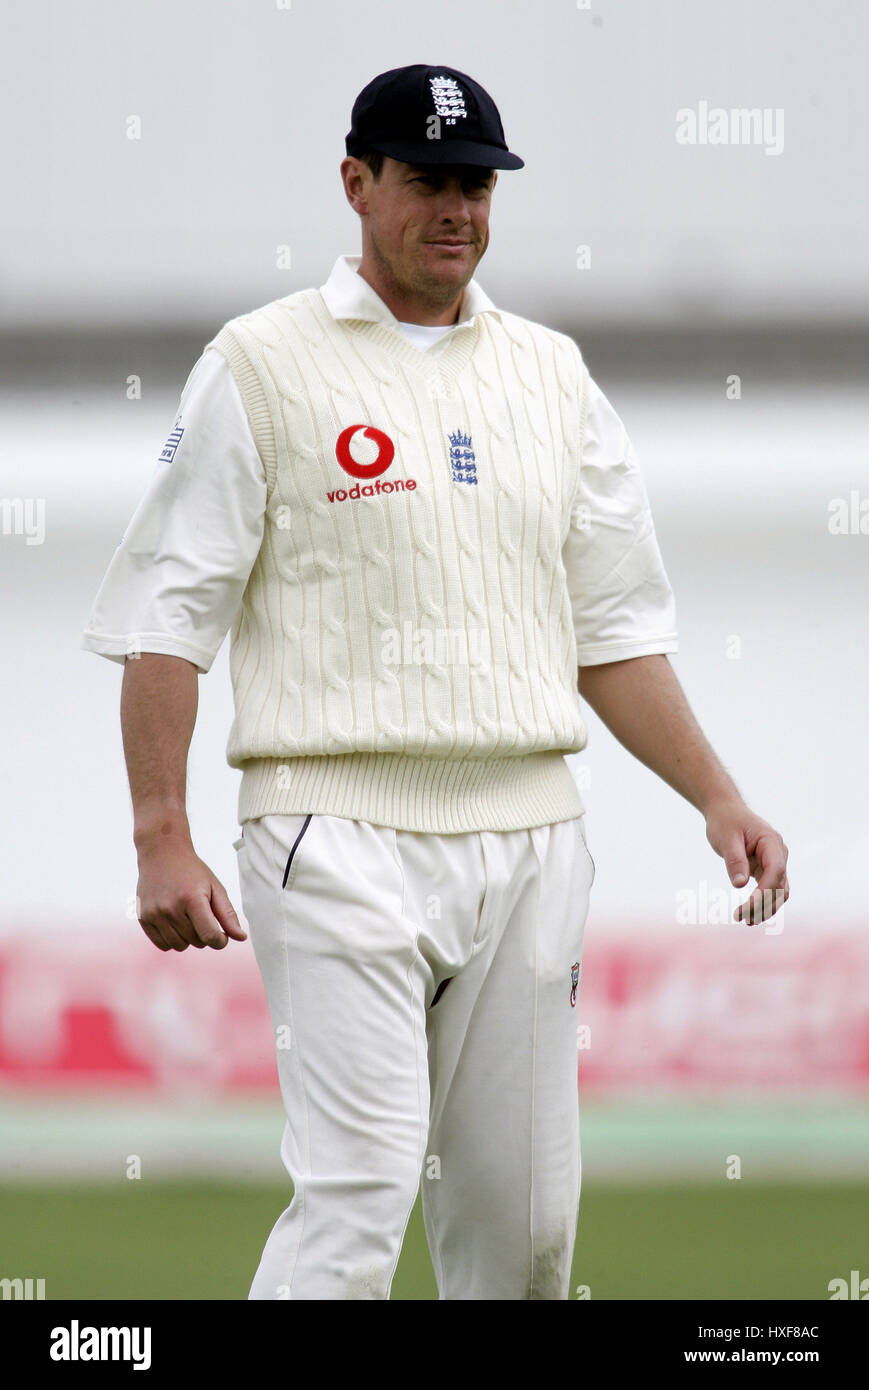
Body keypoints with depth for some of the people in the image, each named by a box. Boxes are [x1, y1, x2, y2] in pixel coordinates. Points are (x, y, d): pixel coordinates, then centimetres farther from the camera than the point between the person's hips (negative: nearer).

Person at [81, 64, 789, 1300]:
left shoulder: (551, 373, 15)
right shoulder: (262, 365, 0)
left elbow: (613, 629, 18)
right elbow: (166, 616, -3)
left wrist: (716, 796, 7)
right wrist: (161, 837, -12)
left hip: (529, 842, 5)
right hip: (343, 838, -5)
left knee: (524, 1215, 5)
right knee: (360, 1195, -17)